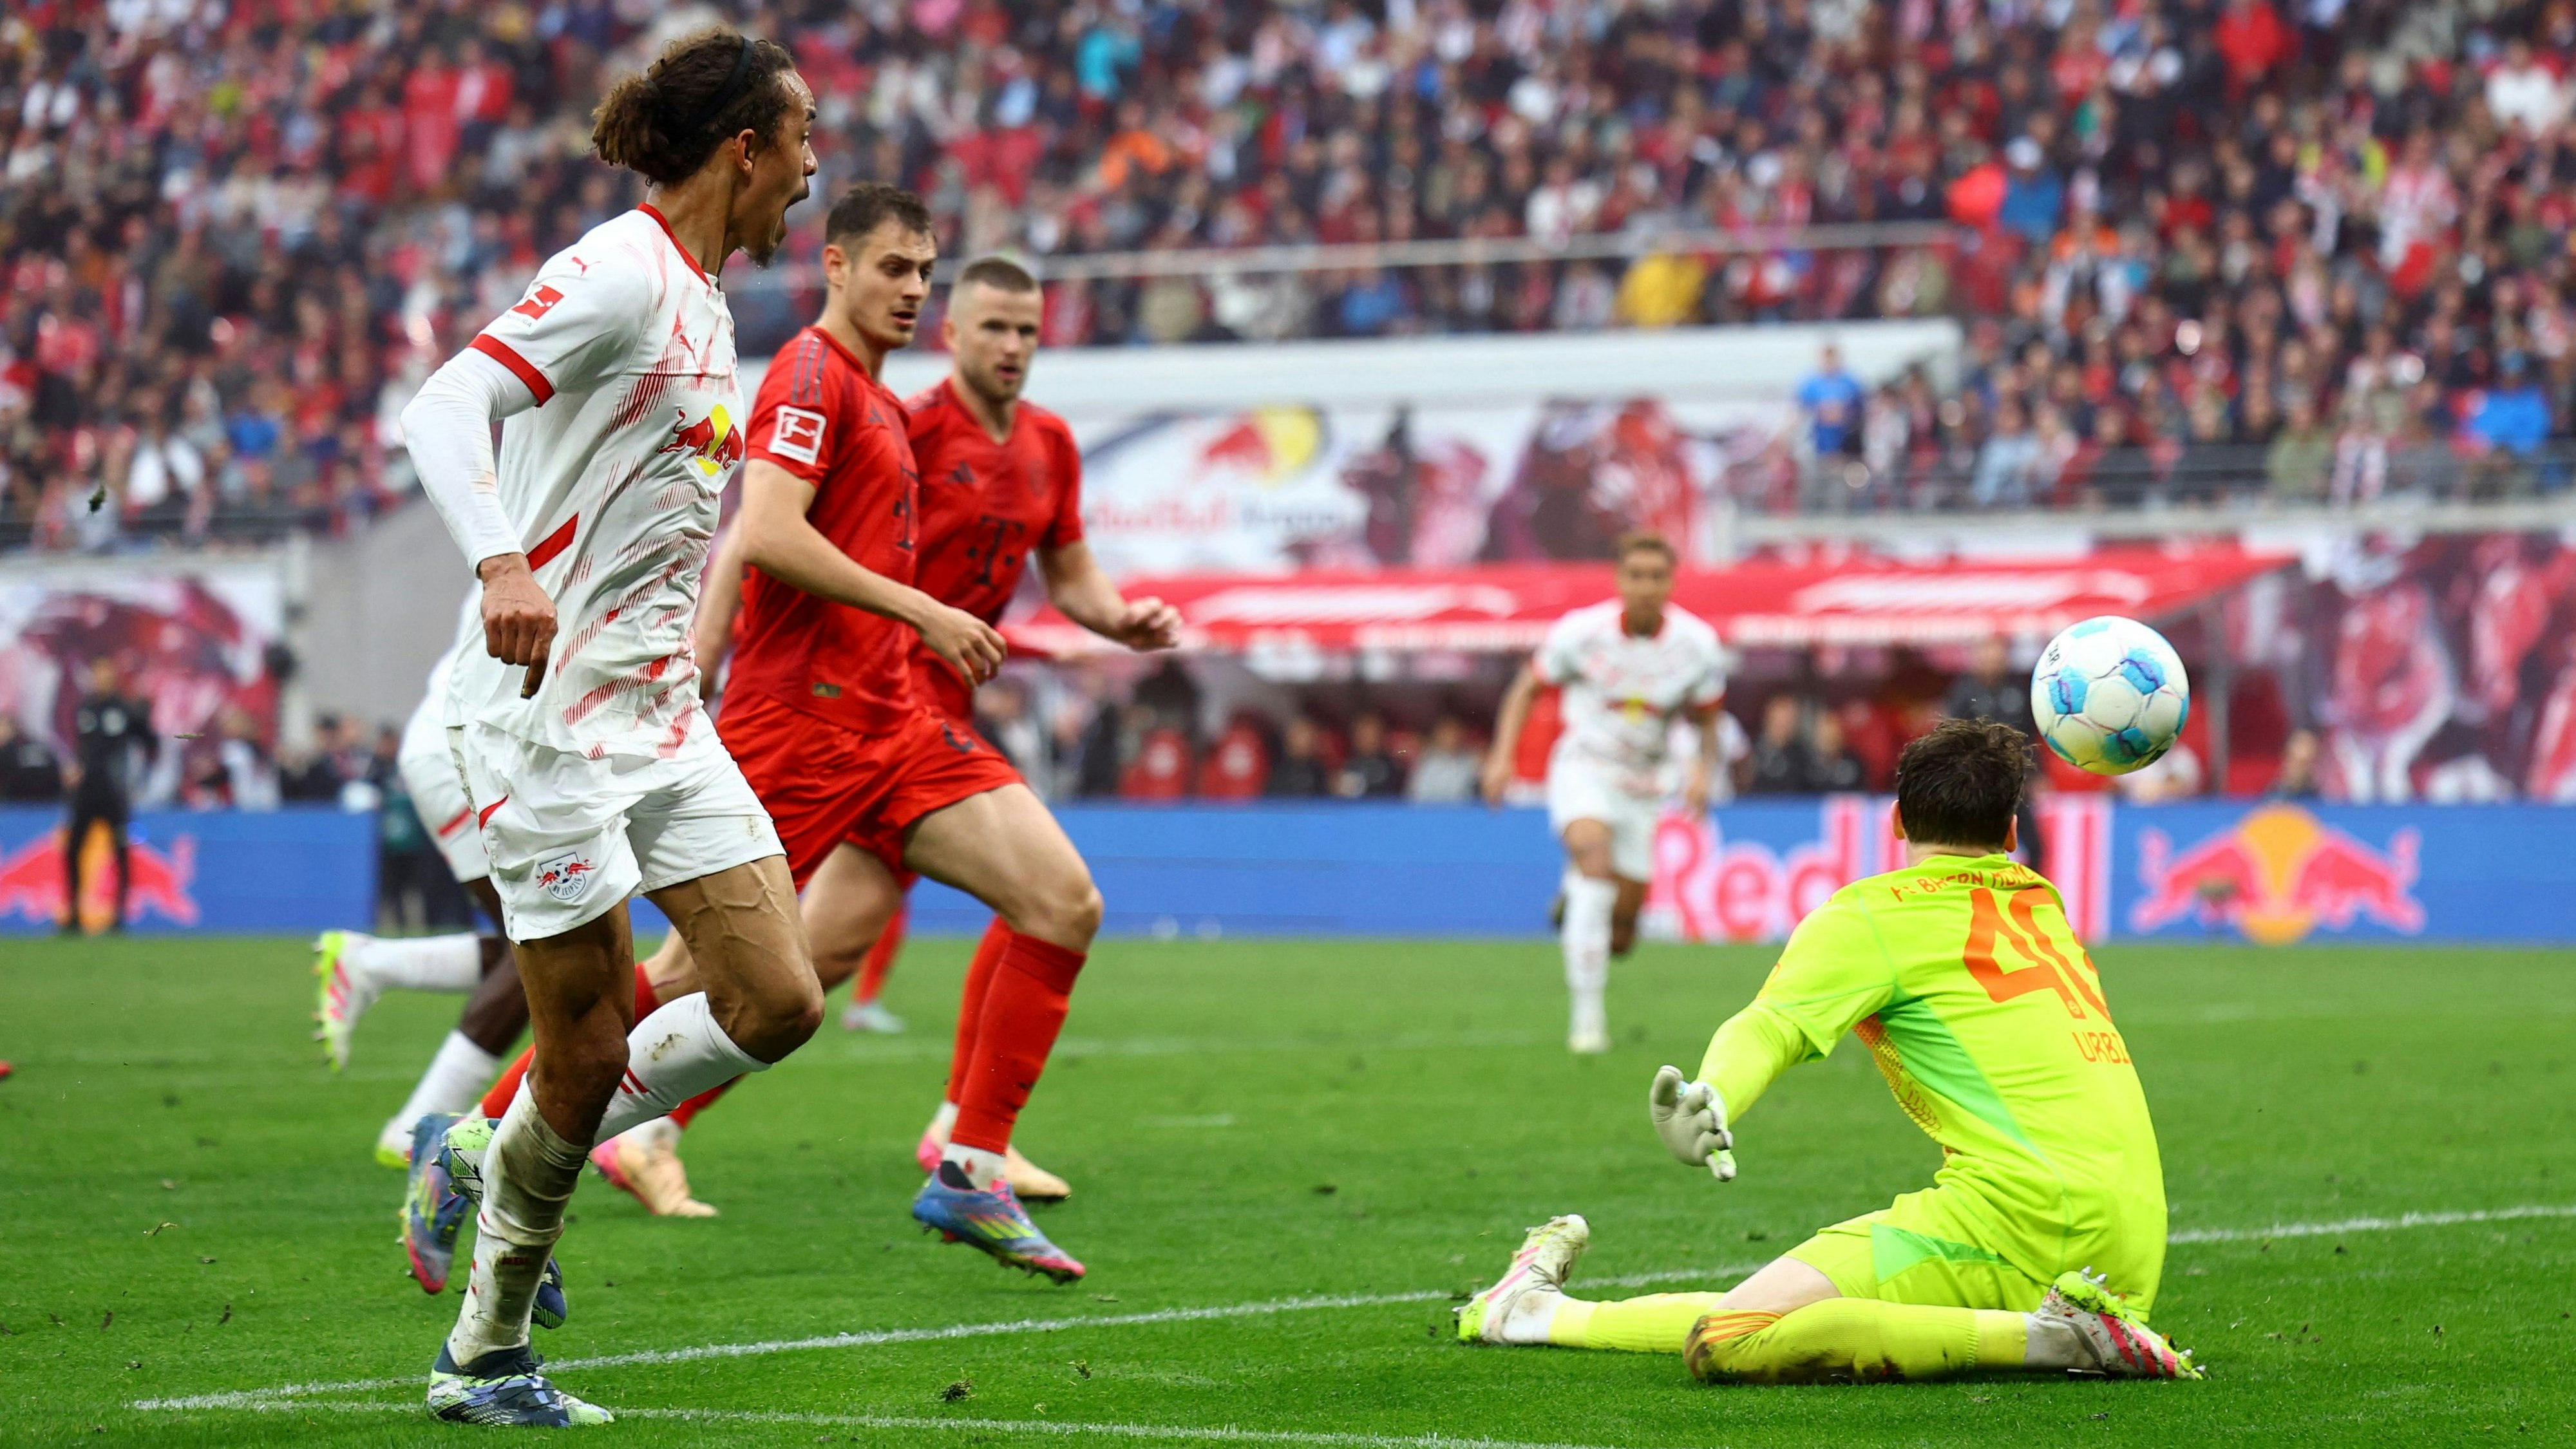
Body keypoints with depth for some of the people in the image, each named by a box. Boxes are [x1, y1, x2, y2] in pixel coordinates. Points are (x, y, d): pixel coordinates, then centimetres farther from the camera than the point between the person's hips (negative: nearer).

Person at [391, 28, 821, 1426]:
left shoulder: (701, 302, 14)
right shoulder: (618, 271, -14)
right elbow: (442, 407, -26)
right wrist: (502, 565, -41)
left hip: (660, 716, 9)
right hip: (547, 712, -9)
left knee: (777, 1004, 0)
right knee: (588, 1050, -4)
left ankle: (496, 1158, 17)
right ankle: (483, 1359, 13)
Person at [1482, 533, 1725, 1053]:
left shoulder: (1698, 645, -10)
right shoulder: (1582, 631, -14)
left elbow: (1708, 718, 6)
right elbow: (1528, 687, 2)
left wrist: (1702, 771, -13)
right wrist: (1502, 755, -8)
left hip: (1642, 787, 3)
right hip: (1582, 769, -3)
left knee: (1620, 937, 2)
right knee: (1594, 854, -34)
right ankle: (1587, 1013, -32)